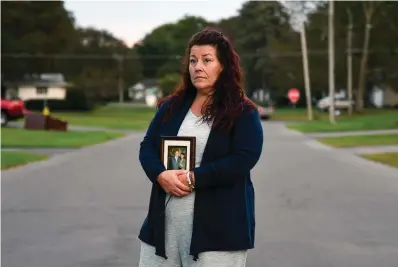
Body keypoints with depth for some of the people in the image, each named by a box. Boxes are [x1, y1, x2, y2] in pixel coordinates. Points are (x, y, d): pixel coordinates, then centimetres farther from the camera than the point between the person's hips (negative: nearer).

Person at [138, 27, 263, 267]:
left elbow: (244, 160, -14)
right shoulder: (172, 106, 13)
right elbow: (147, 147, 9)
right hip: (165, 221, 5)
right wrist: (161, 175, -12)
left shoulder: (244, 112, -2)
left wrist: (193, 178, -18)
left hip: (218, 226, -4)